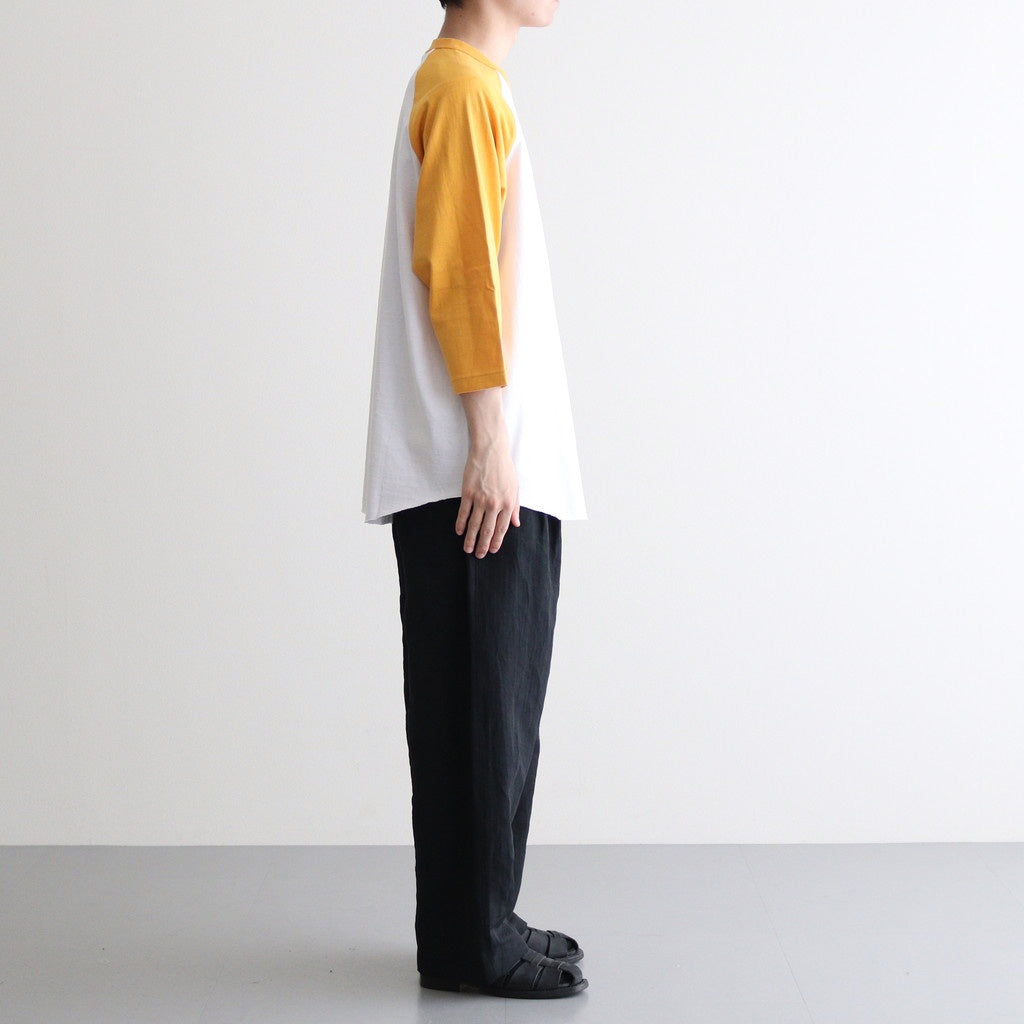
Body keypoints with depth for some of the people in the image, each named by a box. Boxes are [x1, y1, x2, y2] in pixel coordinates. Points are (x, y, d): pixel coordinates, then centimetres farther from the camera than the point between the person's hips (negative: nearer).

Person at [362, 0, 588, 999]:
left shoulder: (462, 83, 21)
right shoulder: (465, 85, -9)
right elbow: (456, 269, -17)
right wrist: (491, 442, -19)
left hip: (483, 469, 10)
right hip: (481, 470, -10)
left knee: (471, 702, 12)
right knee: (489, 704, -4)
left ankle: (467, 926, 20)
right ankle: (473, 942, 5)